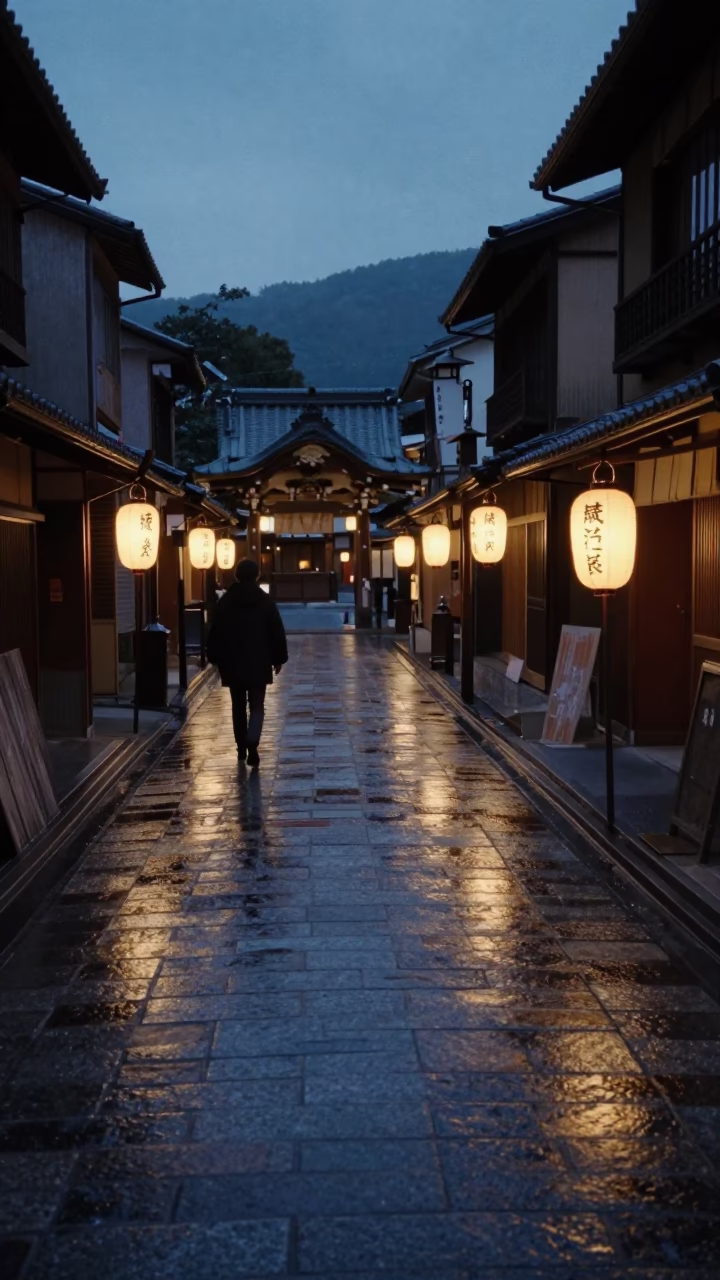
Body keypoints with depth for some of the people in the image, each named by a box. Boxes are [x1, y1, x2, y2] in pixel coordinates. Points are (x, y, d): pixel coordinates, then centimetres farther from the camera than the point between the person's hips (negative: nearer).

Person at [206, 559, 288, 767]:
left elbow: (215, 633, 2)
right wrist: (279, 658, 8)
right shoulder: (266, 601, -2)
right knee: (257, 706, 1)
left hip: (232, 663, 1)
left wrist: (215, 659, 11)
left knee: (238, 706, 14)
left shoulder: (225, 602, 0)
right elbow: (277, 632, -1)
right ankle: (252, 743, -21)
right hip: (258, 663, -1)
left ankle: (242, 748, 20)